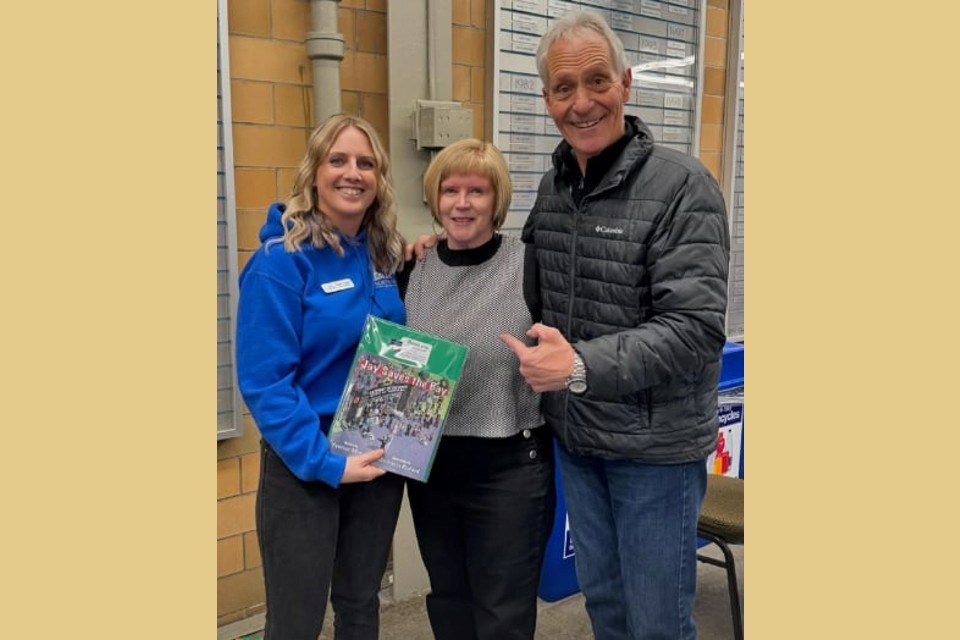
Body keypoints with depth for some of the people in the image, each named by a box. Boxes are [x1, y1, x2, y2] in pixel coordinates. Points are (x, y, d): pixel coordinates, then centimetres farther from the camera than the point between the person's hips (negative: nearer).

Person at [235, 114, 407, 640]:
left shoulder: (384, 256, 3)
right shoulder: (281, 260, -16)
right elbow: (264, 382, -19)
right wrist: (325, 461, -23)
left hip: (379, 455, 6)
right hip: (304, 465, -5)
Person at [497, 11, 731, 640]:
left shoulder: (682, 186, -16)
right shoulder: (553, 186, 5)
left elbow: (694, 328, -22)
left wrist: (581, 366, -31)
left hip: (656, 445, -6)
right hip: (575, 436, 6)